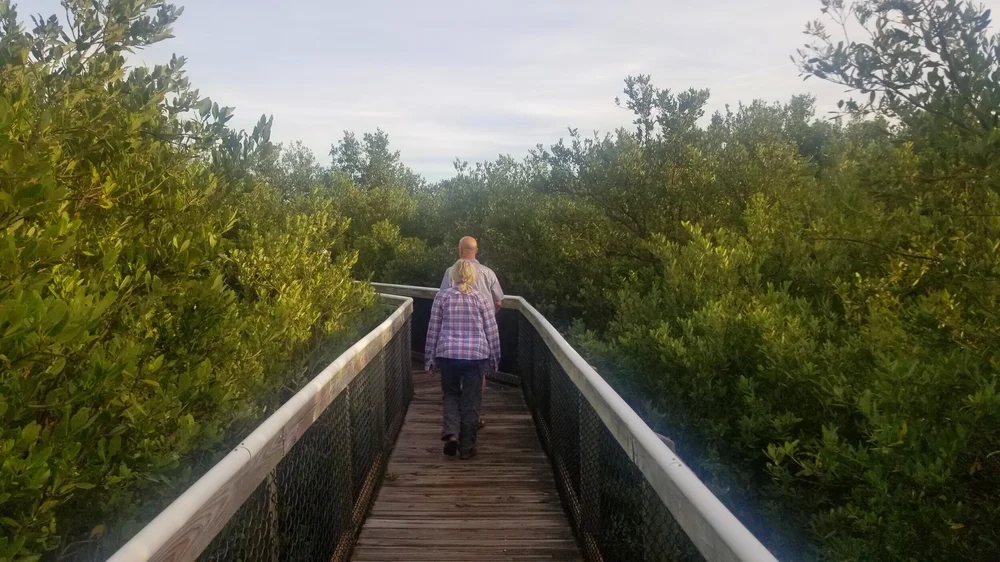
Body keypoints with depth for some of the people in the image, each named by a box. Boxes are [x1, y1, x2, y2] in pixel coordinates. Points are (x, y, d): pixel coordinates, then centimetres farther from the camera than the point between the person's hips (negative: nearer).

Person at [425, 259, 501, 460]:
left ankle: (451, 432, -2)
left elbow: (433, 330, 2)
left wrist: (430, 359, 10)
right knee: (471, 401, 8)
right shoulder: (482, 299, -1)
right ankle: (466, 447, 13)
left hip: (448, 354, 1)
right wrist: (494, 358, 13)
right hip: (476, 355, 0)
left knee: (450, 394, 18)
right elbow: (492, 332, 2)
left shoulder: (442, 297, 0)